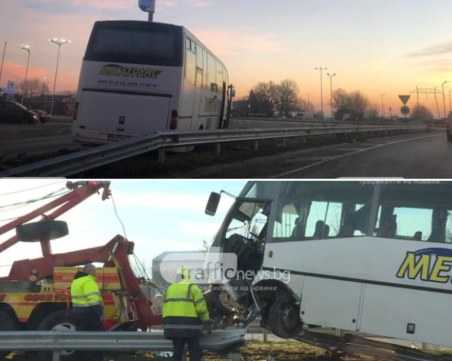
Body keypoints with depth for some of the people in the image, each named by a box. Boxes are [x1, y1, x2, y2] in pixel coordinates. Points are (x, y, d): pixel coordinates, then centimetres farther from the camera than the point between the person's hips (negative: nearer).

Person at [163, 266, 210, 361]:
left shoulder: (169, 289, 14)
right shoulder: (192, 287, -5)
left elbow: (165, 309, 13)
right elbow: (201, 306, -11)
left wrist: (168, 324, 19)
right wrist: (206, 318, 5)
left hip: (173, 325, 6)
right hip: (190, 325, -5)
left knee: (177, 351, 10)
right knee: (195, 351, 1)